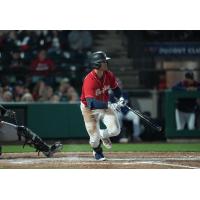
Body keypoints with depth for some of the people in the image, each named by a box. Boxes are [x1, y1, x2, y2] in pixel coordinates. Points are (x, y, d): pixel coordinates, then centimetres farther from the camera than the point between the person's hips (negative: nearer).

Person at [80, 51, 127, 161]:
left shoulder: (109, 75, -12)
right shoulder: (89, 80, -33)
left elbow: (115, 88, 10)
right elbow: (91, 103, -40)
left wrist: (120, 98, -12)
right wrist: (111, 106, -46)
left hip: (105, 105, 5)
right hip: (89, 108, -5)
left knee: (115, 130, -9)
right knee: (95, 137, -6)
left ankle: (102, 134, 27)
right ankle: (97, 151, 31)